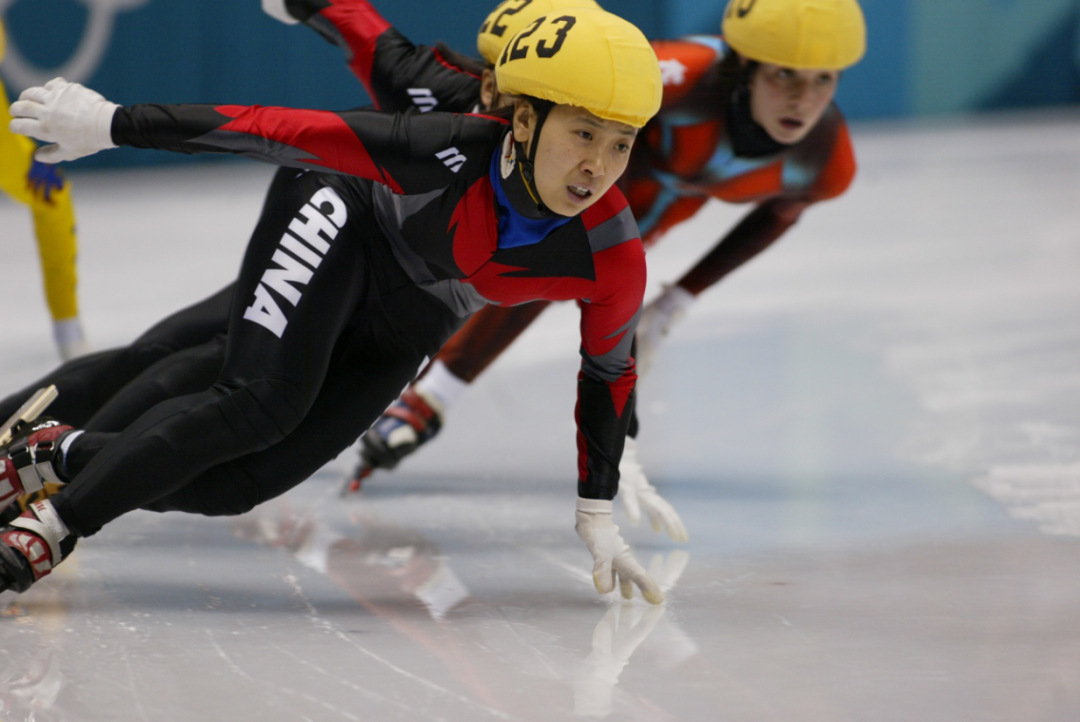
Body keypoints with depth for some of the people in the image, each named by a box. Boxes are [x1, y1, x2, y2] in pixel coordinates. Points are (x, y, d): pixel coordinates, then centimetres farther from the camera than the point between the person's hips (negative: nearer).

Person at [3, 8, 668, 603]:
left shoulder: (613, 257, -25)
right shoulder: (458, 154, -37)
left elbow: (610, 372, -5)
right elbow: (285, 132, -33)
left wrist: (597, 516, 0)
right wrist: (112, 124, -31)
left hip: (397, 337, 4)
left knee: (245, 481, -9)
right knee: (261, 404, -30)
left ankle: (65, 457, 10)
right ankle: (55, 522, -18)